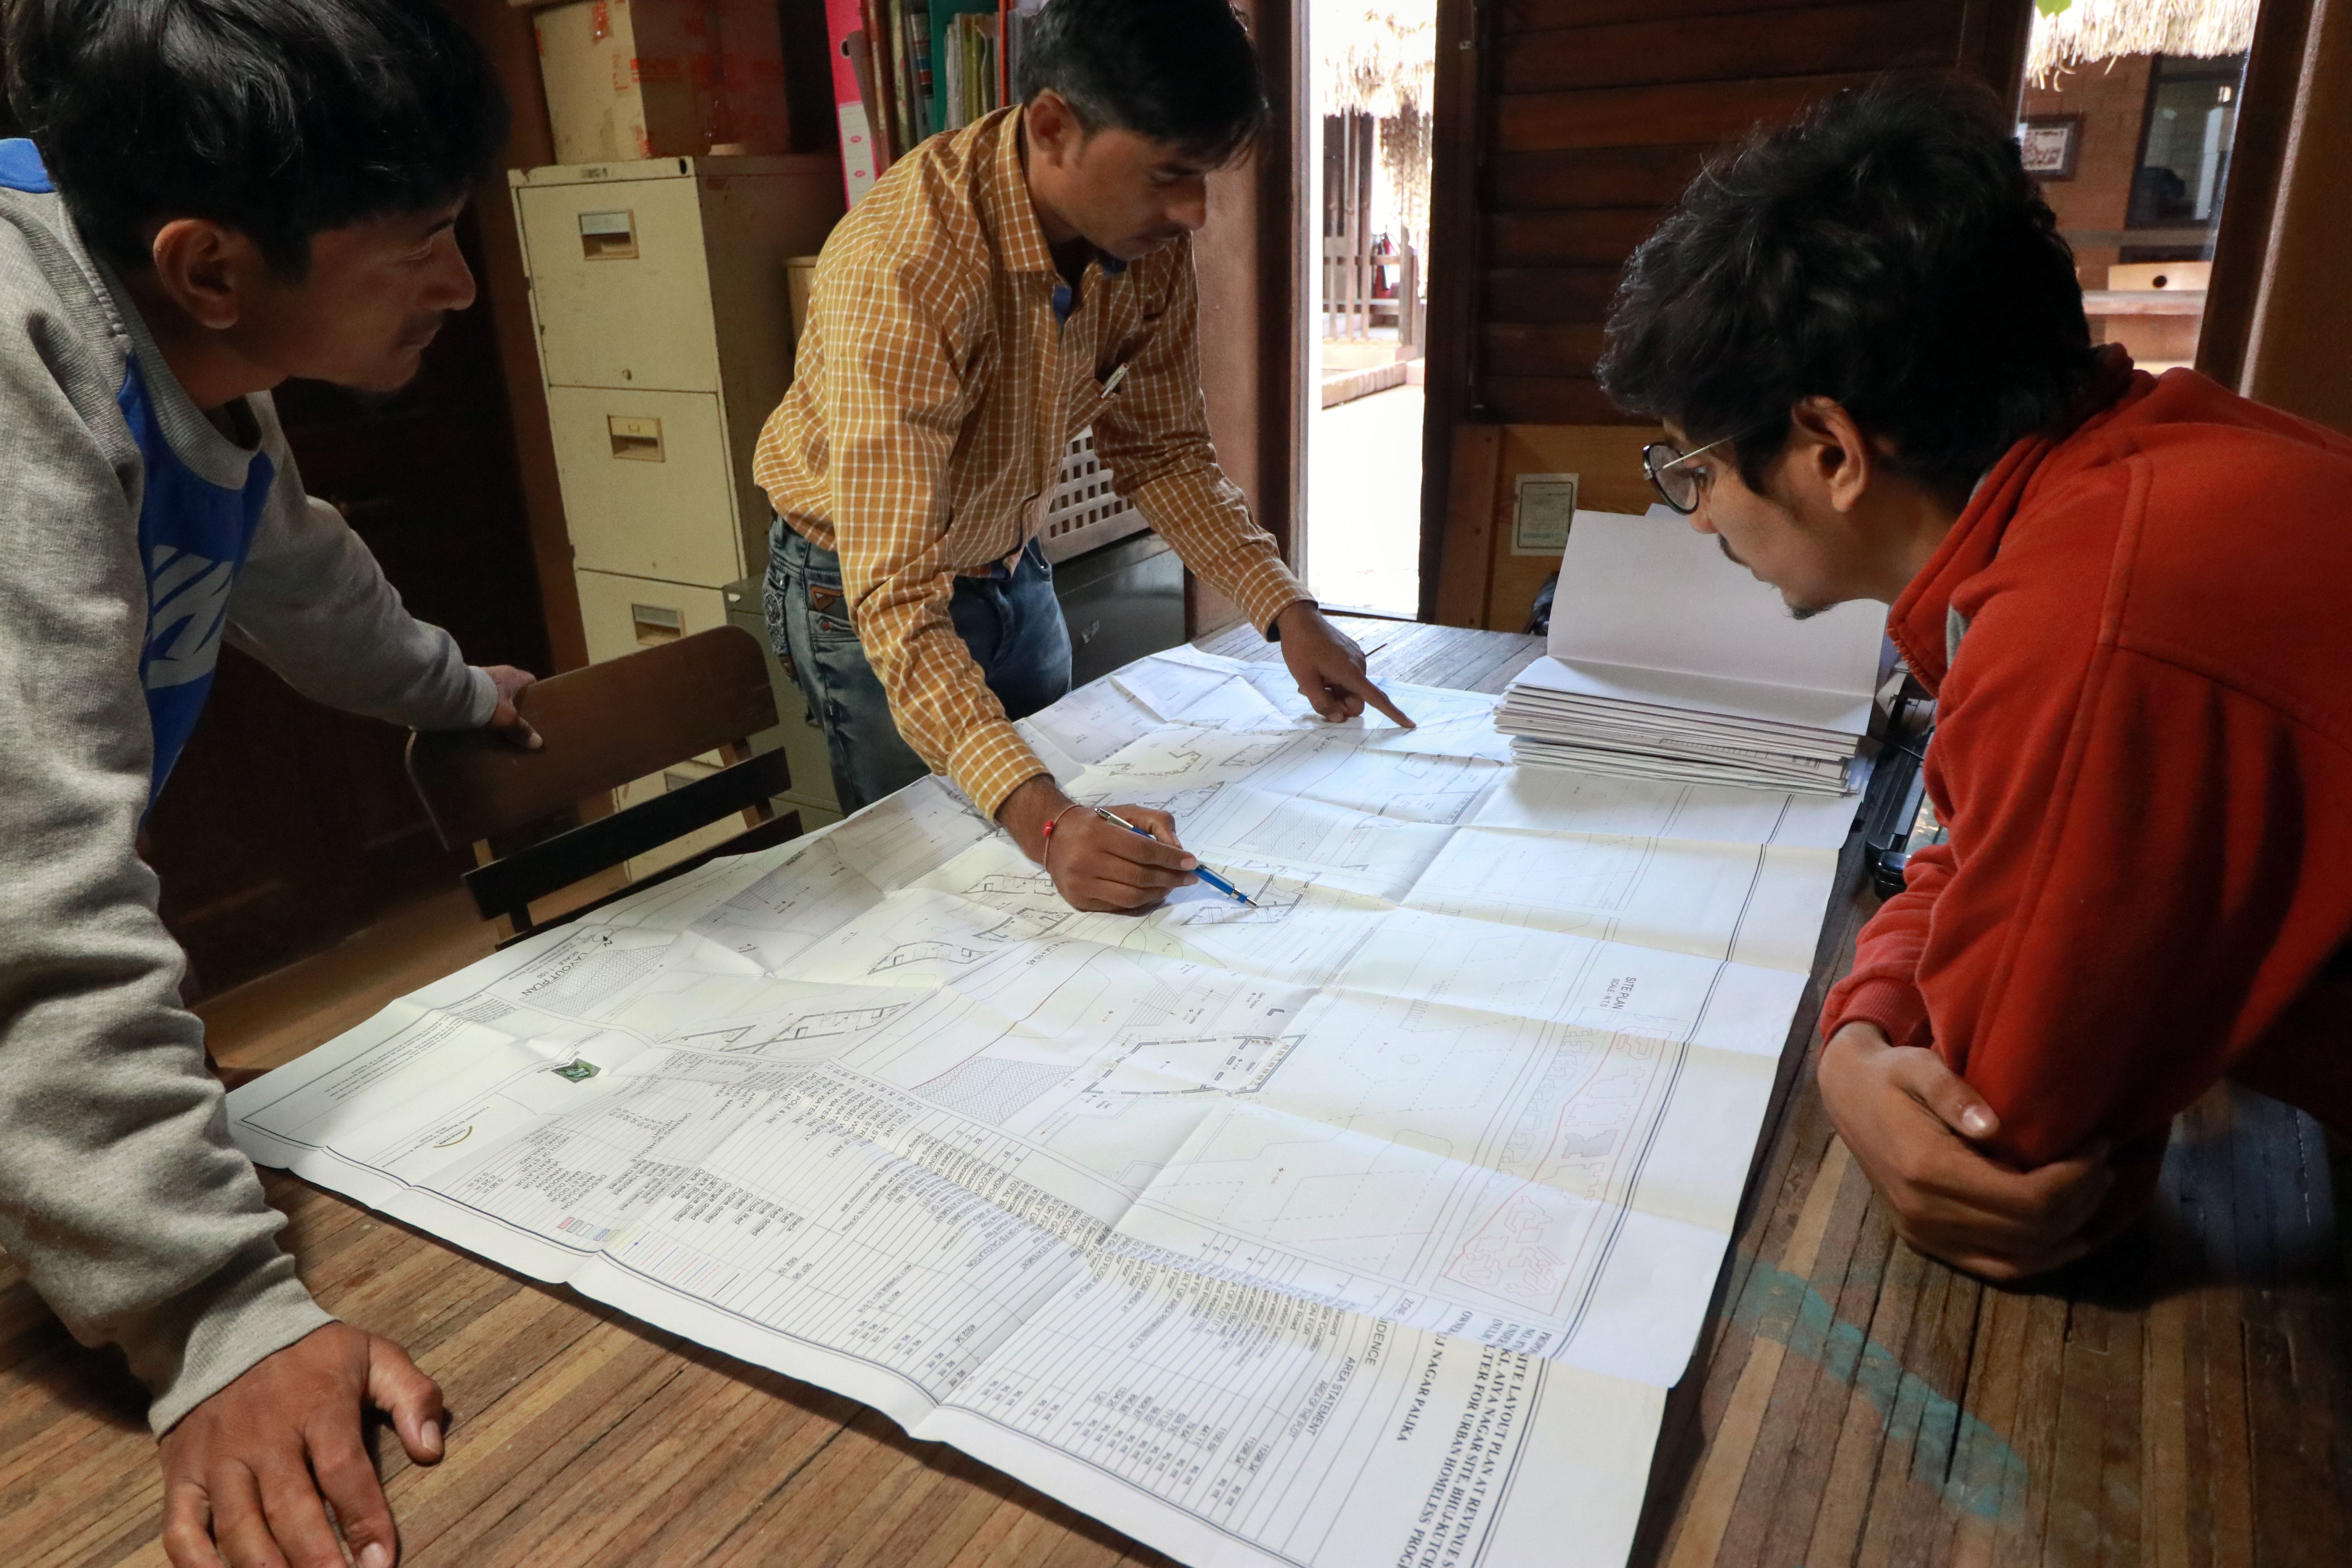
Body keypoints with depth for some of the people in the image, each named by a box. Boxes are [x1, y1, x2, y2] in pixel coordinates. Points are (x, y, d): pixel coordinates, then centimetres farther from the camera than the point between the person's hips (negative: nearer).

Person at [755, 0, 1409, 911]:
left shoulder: (1149, 236, -18)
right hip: (864, 591, -6)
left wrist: (1287, 613, -15)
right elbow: (898, 603, -42)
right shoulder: (902, 269, -37)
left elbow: (1159, 449, -4)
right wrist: (1043, 820, -54)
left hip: (1013, 566, 6)